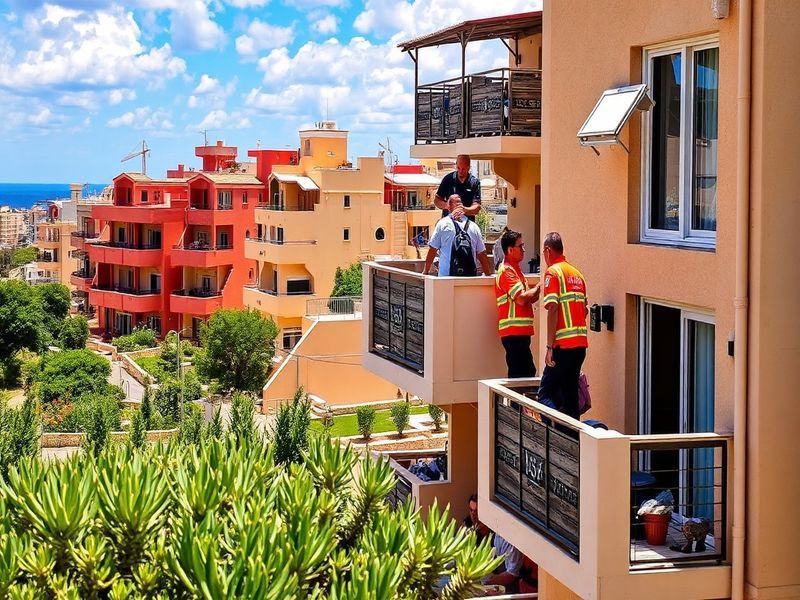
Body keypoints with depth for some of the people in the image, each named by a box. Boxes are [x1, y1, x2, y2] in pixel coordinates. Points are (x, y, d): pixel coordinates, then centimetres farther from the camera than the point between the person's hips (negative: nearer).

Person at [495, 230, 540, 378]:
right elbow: (521, 299, -21)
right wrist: (538, 287, -6)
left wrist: (536, 292, 5)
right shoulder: (507, 271, -12)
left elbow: (525, 301, 23)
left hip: (520, 331, 10)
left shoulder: (514, 269, 20)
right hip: (513, 331, -10)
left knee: (528, 372, 11)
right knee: (520, 375, -9)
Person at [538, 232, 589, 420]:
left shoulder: (552, 272, -7)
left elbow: (552, 309, -16)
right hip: (581, 342, 7)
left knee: (546, 393, -6)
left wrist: (549, 346, -17)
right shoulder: (576, 273, 16)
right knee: (570, 392, 13)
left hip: (563, 344, -7)